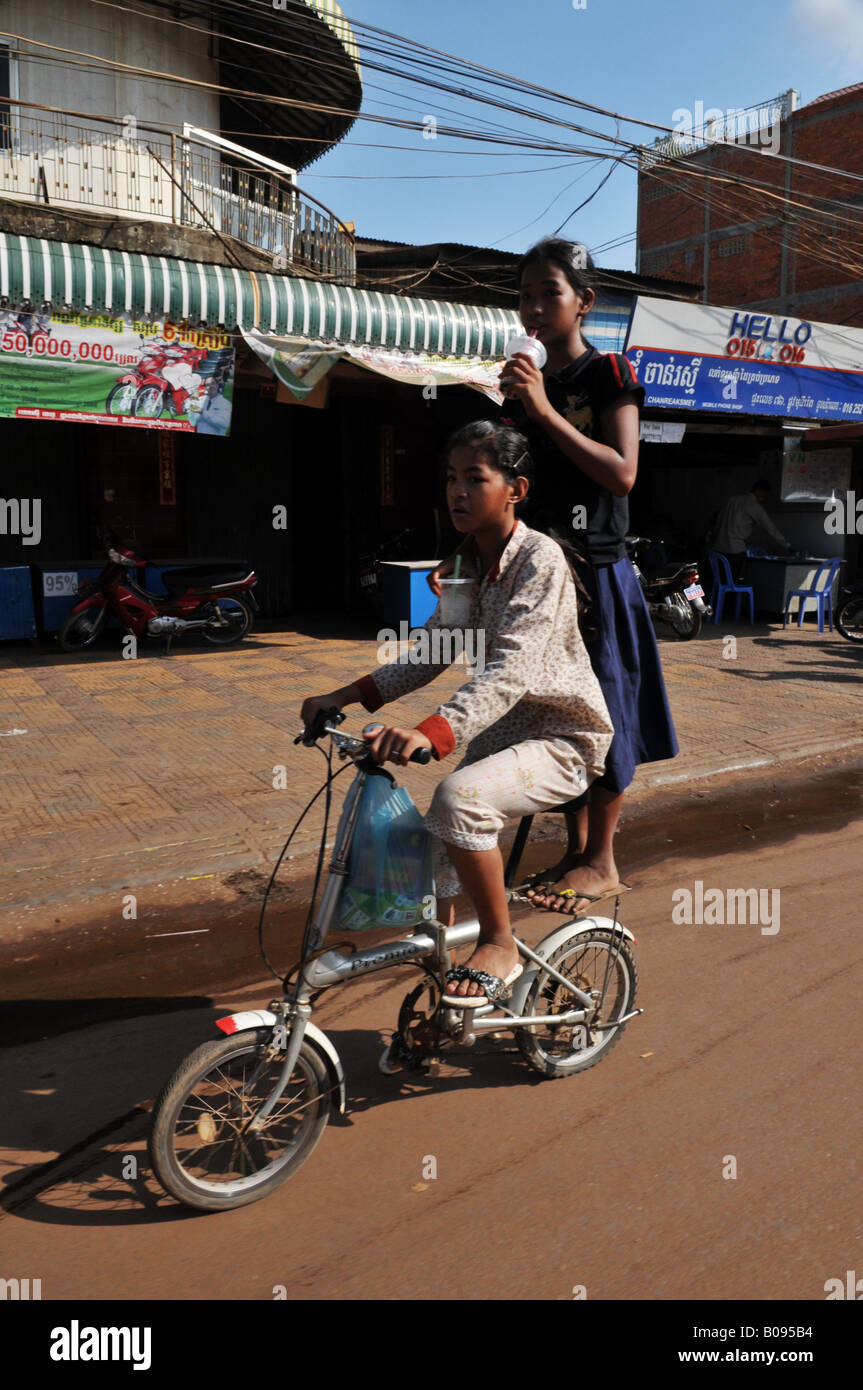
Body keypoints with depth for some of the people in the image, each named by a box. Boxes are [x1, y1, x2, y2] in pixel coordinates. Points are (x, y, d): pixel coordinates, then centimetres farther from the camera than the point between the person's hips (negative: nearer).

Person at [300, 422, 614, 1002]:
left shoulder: (539, 557, -19)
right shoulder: (467, 562, 6)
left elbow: (512, 670, -31)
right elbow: (433, 652, 10)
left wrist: (430, 731, -45)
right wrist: (346, 697, -1)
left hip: (560, 739, -8)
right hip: (498, 733, 8)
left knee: (459, 798, -31)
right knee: (431, 854, 5)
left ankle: (501, 947, -12)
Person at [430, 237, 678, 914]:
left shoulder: (609, 374, -5)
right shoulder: (523, 385, 13)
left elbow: (621, 474, -19)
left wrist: (545, 411, -22)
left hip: (597, 572, -6)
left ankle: (602, 861, 14)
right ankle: (575, 850, 23)